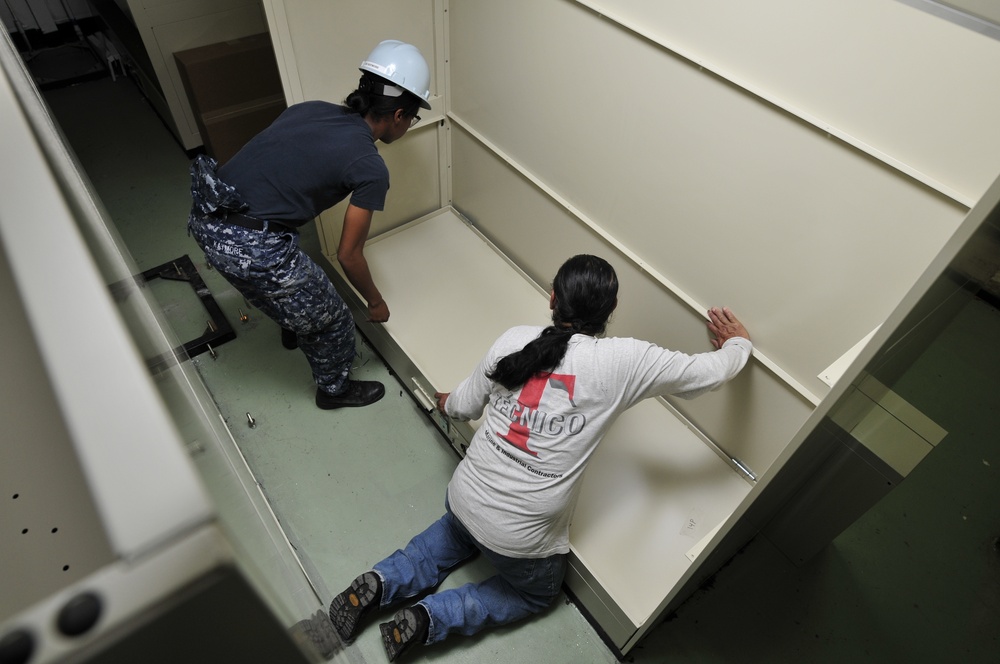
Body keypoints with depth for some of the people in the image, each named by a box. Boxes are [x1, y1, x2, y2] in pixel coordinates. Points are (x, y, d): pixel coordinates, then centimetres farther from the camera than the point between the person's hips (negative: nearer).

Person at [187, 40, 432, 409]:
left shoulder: (311, 109, 11)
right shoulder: (370, 167, -9)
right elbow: (349, 254, -4)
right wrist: (376, 301, 12)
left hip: (204, 216, 8)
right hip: (252, 246, -8)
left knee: (292, 281, 36)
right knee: (331, 321, 15)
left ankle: (293, 330, 64)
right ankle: (335, 390, 40)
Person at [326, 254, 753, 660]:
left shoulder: (513, 340, -9)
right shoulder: (624, 361, -18)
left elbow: (465, 407, 4)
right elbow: (713, 371, -5)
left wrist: (446, 403, 28)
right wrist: (738, 342, 17)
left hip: (464, 497, 4)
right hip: (521, 537, -4)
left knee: (460, 533, 40)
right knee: (537, 592, 30)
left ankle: (382, 583, 21)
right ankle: (431, 618, 13)